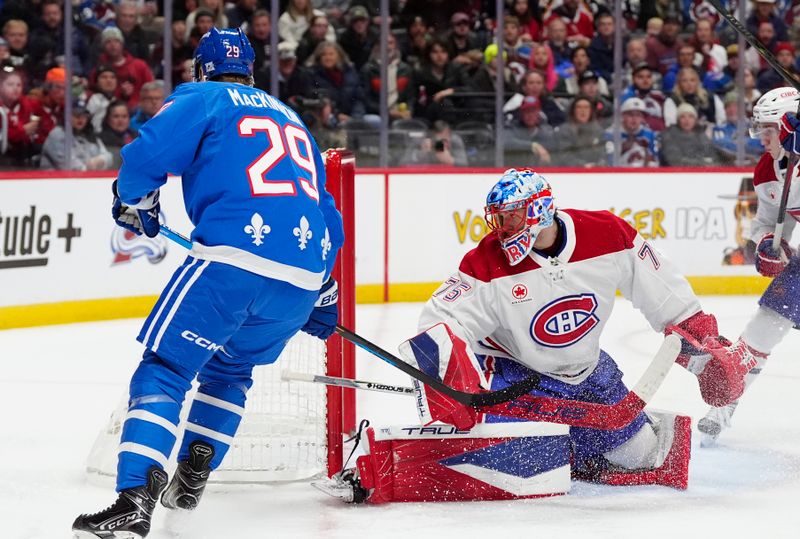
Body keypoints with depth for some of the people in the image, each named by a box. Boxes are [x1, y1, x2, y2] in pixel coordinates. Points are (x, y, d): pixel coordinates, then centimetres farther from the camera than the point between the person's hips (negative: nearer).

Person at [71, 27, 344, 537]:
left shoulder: (202, 99, 11)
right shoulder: (292, 118, 31)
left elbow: (146, 155, -5)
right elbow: (328, 214, 32)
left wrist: (134, 206, 16)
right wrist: (324, 295, 40)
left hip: (234, 260, -6)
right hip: (305, 278, 6)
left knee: (165, 367, -4)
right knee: (231, 366, 29)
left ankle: (135, 498, -21)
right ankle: (192, 477, 22)